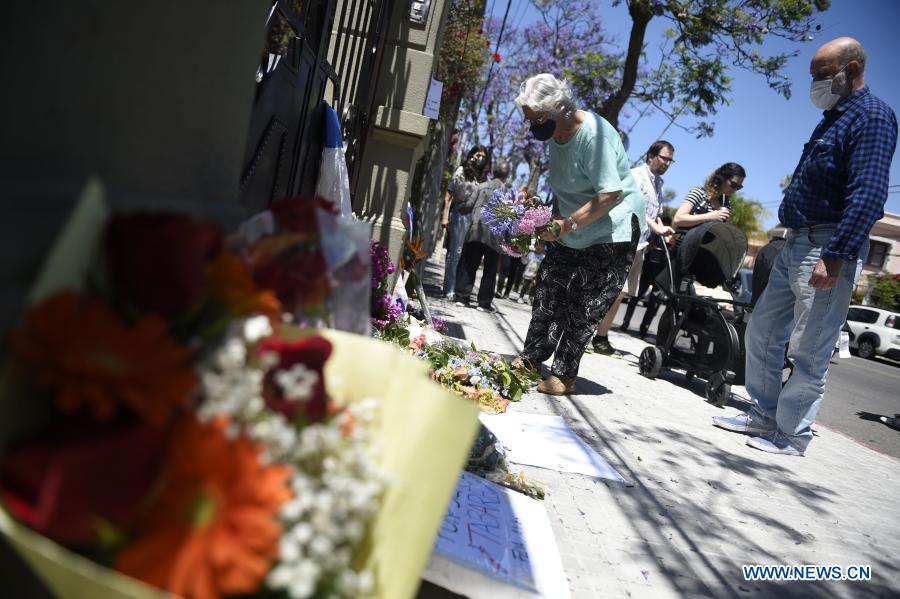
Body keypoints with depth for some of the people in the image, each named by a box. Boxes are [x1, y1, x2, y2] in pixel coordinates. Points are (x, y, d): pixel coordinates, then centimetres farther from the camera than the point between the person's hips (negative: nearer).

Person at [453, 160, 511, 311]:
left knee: (468, 266, 8)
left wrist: (459, 207, 21)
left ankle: (462, 297, 7)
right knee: (490, 270, 7)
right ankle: (484, 303, 8)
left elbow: (469, 205, 2)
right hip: (495, 235, -1)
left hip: (476, 230, 2)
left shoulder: (482, 186, 5)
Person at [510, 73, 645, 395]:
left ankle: (564, 375, 1)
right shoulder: (556, 133, 1)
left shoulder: (594, 135, -27)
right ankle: (531, 358, 18)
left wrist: (568, 224, -32)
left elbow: (611, 194, -31)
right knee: (548, 291, 8)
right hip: (572, 229, 9)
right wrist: (552, 219, 11)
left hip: (612, 232, -9)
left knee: (583, 305, -8)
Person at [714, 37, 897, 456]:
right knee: (761, 333, 14)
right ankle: (763, 417, 26)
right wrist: (795, 239, 18)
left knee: (809, 352, -2)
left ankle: (792, 436, 10)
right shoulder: (835, 116, 20)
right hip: (796, 244, 10)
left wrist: (834, 257, -27)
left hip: (826, 248, -10)